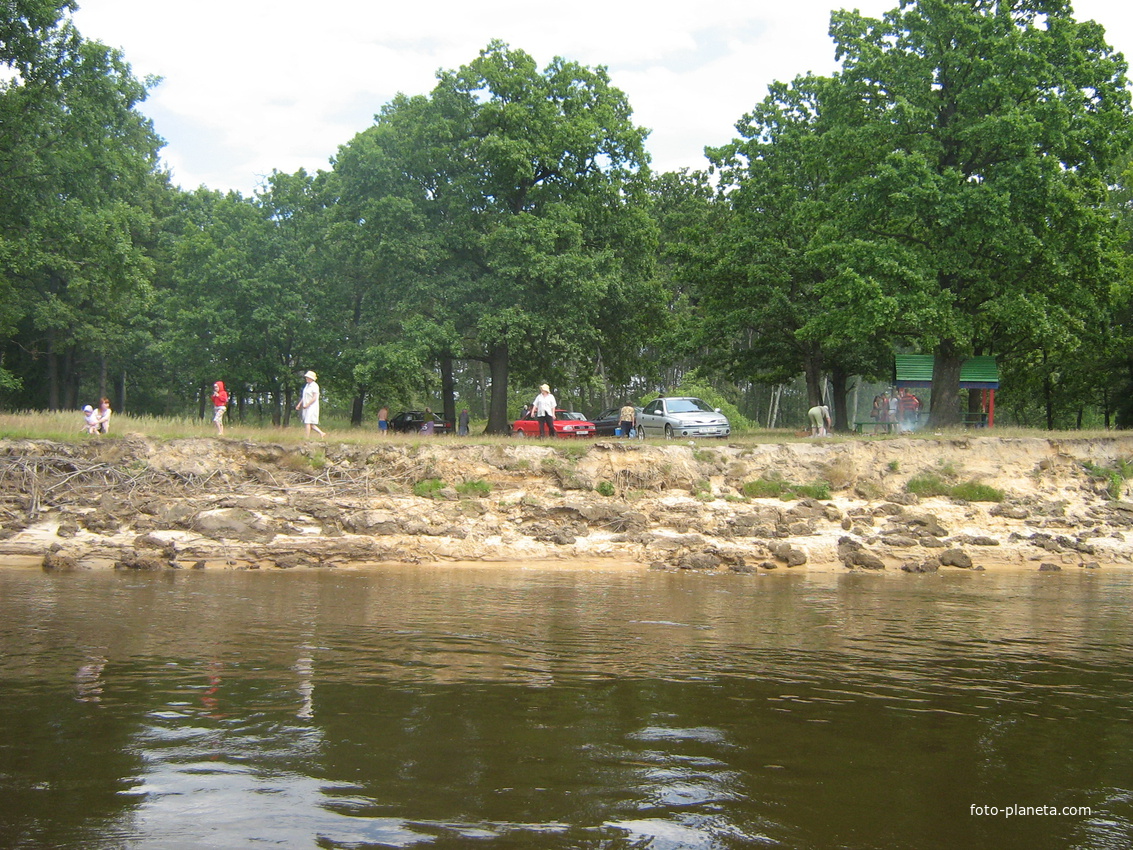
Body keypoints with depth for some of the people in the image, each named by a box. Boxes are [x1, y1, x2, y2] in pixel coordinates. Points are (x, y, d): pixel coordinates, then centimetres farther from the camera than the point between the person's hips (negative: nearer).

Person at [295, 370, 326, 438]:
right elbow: (304, 397, 21)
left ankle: (307, 438, -11)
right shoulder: (307, 385, 15)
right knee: (311, 424, 6)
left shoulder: (314, 386, -11)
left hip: (312, 406, -9)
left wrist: (307, 405, -19)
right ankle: (321, 433, 13)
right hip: (306, 407, 9)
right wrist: (299, 404, 14)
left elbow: (314, 398, -17)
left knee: (308, 422, -11)